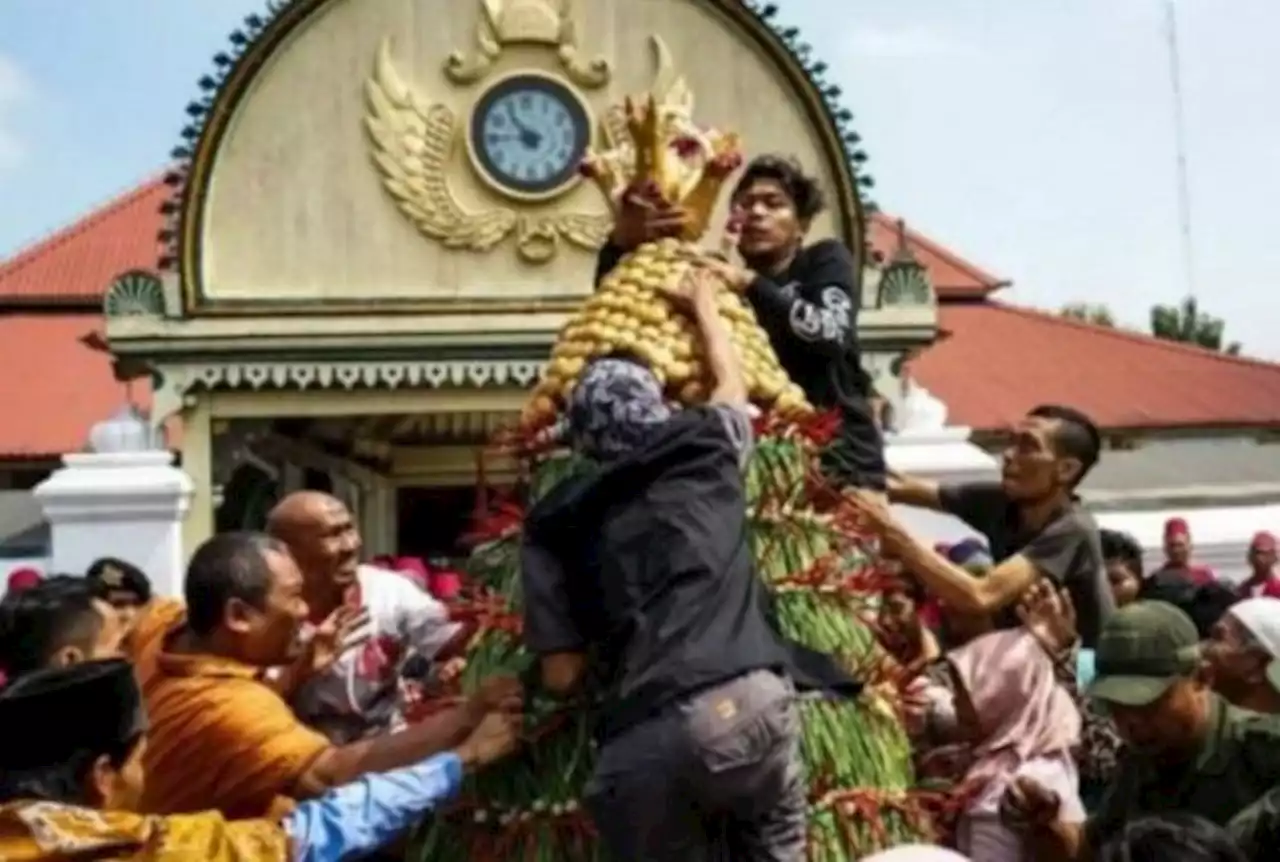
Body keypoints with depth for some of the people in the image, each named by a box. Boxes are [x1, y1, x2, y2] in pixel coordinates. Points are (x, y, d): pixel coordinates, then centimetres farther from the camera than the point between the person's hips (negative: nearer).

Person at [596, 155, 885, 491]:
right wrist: (624, 238, -14)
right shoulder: (718, 281, 11)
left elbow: (831, 333, -13)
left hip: (839, 458, -2)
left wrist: (750, 284, -20)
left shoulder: (826, 261, 8)